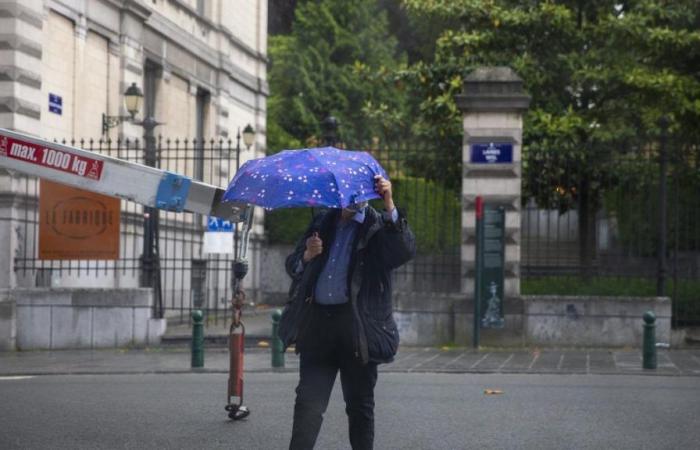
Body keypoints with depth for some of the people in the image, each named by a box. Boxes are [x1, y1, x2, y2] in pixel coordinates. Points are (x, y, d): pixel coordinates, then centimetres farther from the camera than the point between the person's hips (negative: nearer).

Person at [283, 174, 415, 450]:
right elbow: (292, 267, 17)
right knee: (308, 401, -4)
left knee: (359, 404, 7)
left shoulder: (378, 226, 4)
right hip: (318, 324, 3)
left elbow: (405, 252, -17)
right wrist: (307, 256, -6)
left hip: (357, 326, -3)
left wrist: (390, 206, -24)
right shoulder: (322, 223, 17)